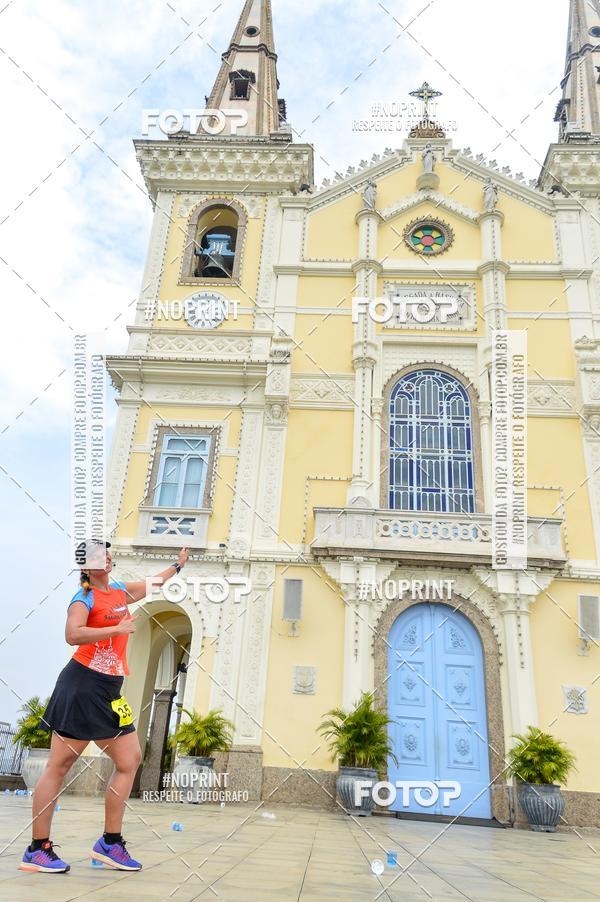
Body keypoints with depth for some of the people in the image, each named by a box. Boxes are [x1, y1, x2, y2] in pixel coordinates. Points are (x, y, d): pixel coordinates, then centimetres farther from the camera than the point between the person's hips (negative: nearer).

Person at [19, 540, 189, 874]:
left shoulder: (121, 590, 14)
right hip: (82, 686, -8)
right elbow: (73, 635, -25)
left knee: (131, 760, 6)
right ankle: (37, 849, 10)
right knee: (59, 766, -1)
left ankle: (110, 843, 16)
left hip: (109, 691, 8)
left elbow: (154, 582, 33)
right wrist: (118, 629, -24)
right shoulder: (84, 598, -7)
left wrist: (177, 565, 45)